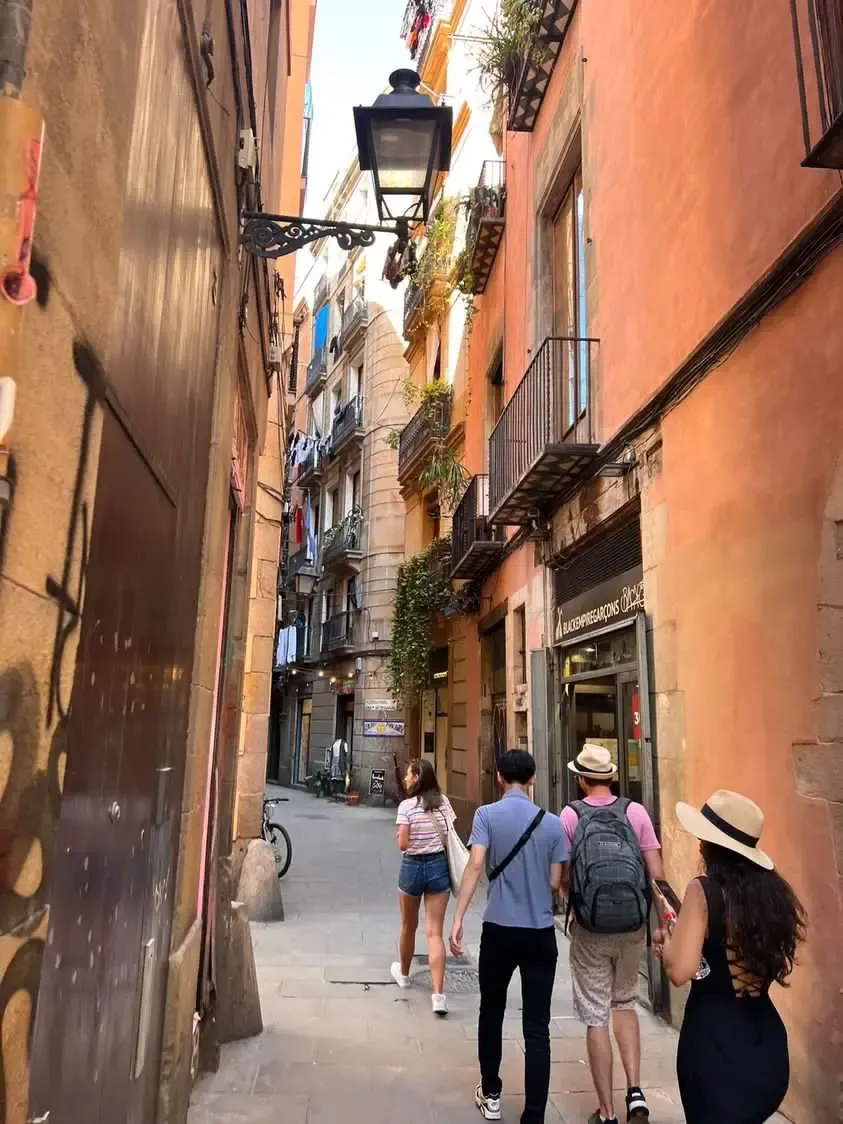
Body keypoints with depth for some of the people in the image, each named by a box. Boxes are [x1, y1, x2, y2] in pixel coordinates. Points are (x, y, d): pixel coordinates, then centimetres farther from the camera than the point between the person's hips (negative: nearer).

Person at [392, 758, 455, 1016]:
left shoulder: (407, 806, -13)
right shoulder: (443, 801, 0)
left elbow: (402, 845, -15)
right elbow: (452, 837, 2)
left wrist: (414, 840, 4)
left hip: (412, 867, -2)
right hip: (439, 866, 3)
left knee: (408, 926, 20)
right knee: (434, 932, 2)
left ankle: (403, 973, 43)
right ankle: (438, 995, -7)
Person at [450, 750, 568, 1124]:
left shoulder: (487, 815, -7)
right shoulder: (552, 823, 0)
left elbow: (475, 865, -17)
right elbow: (555, 882, 3)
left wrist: (458, 918, -17)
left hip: (499, 929, -1)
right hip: (541, 933, 1)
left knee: (491, 1013, 20)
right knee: (537, 1027, 5)